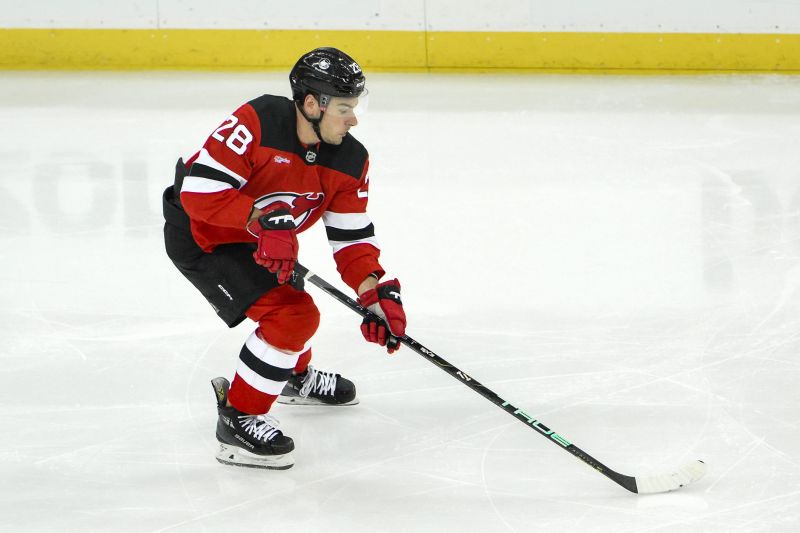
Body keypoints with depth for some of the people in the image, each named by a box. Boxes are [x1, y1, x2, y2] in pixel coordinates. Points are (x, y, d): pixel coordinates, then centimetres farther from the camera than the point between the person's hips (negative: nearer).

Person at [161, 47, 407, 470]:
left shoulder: (350, 161, -12)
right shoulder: (256, 123, -33)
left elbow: (352, 238, -8)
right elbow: (200, 190, -34)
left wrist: (378, 294, -22)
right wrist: (265, 219, -39)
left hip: (262, 240, 8)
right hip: (198, 238, -8)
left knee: (294, 305, 29)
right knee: (289, 316, -20)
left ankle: (296, 377, 61)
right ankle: (237, 419, -8)